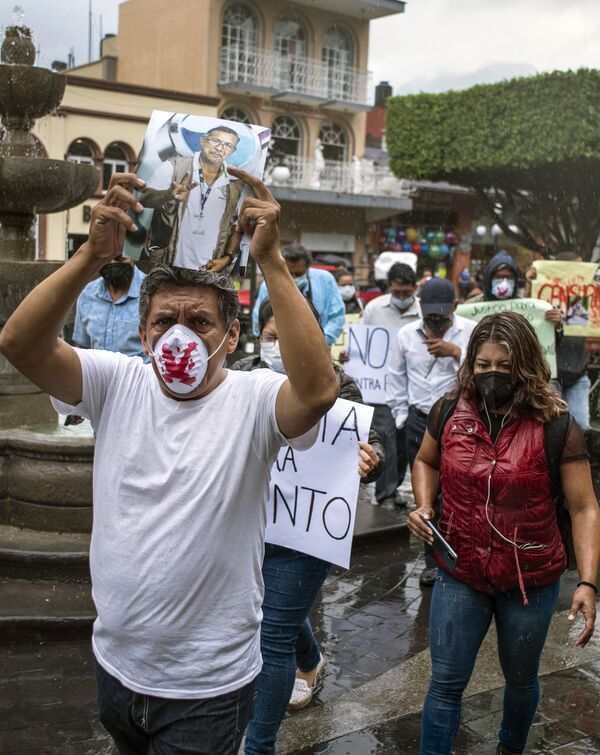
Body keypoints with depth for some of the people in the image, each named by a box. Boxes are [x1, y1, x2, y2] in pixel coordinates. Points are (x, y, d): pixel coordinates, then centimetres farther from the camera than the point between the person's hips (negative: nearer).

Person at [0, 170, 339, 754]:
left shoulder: (252, 399, -14)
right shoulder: (117, 384, -4)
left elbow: (317, 390, -36)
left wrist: (270, 260, -38)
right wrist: (94, 254, -31)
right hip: (115, 666, 5)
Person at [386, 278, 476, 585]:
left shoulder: (471, 332, -3)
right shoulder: (406, 334, 6)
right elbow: (396, 380, 12)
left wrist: (456, 352, -22)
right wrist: (402, 418, 9)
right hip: (419, 422, 3)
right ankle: (434, 561, 22)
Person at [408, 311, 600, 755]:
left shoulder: (555, 426, -16)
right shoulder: (450, 412, -7)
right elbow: (426, 461, 13)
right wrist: (424, 506, -7)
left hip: (531, 581, -1)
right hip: (459, 574, 1)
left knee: (520, 678, 22)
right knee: (446, 682, 6)